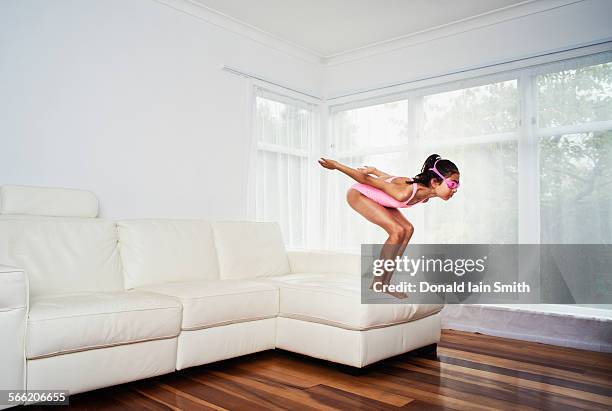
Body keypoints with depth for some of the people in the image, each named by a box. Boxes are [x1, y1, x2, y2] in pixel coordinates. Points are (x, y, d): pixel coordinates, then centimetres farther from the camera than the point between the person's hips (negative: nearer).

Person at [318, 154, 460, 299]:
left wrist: (374, 170, 17)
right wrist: (336, 165, -17)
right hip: (356, 193, -9)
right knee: (397, 231, -18)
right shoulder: (405, 193, -37)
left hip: (372, 196, 9)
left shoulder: (425, 195, -12)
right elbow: (367, 180, -27)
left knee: (408, 229, 3)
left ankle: (385, 282, 9)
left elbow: (393, 179, 4)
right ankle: (378, 283, -5)